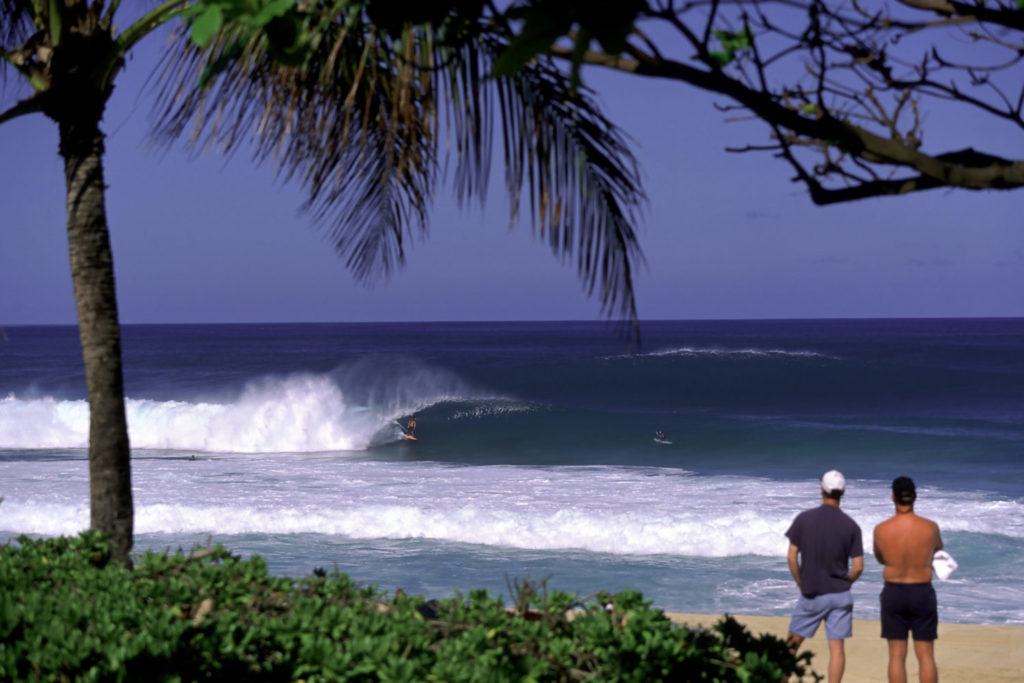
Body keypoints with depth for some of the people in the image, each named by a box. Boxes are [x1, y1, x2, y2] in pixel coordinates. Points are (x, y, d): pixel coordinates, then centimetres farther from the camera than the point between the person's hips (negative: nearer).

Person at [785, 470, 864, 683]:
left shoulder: (803, 519, -6)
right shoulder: (851, 526, -4)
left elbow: (792, 557, -5)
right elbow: (858, 567, -4)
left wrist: (801, 585, 8)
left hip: (811, 594, 0)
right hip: (840, 596, 0)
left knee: (793, 642, 14)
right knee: (837, 647, 2)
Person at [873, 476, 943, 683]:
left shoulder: (881, 530, -9)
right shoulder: (930, 528, -10)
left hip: (893, 592, 0)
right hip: (922, 593, 0)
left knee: (897, 655, 6)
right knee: (926, 654, 5)